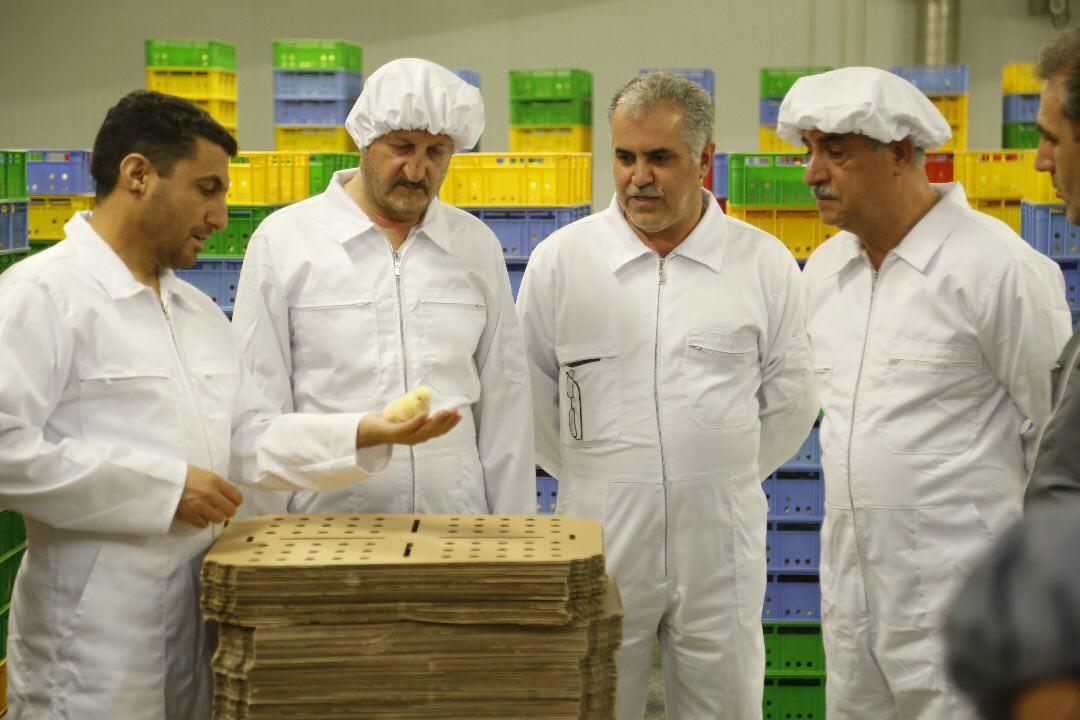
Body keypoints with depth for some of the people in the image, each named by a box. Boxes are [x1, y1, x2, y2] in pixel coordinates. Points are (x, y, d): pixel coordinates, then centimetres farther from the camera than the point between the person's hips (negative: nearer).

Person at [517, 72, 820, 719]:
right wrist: (593, 478, 10)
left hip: (720, 544, 0)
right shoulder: (560, 259, 1)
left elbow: (790, 399, 10)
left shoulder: (764, 263, 2)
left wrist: (726, 477, 11)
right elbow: (530, 397, 9)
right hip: (599, 541, 0)